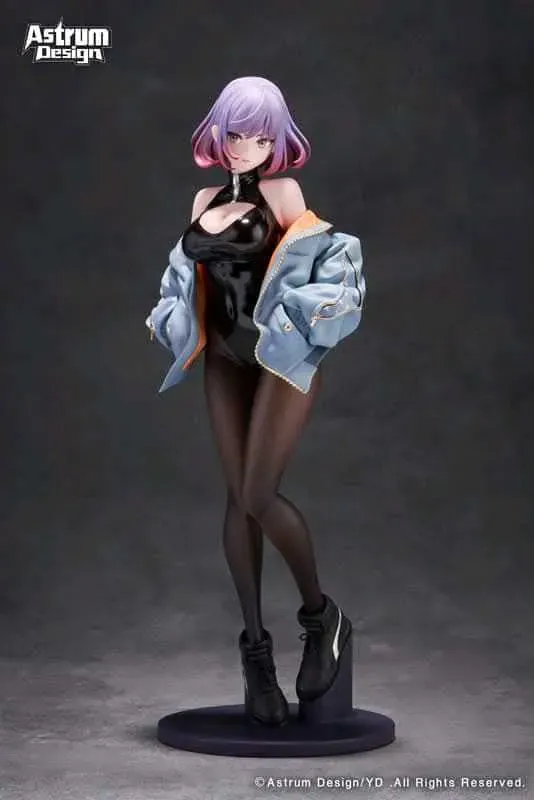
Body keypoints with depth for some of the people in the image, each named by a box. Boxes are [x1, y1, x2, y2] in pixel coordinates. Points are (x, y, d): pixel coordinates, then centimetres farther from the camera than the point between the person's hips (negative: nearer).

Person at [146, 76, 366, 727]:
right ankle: (255, 646, 10)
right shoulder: (207, 198, 12)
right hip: (226, 360, 6)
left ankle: (321, 616, 8)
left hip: (283, 357, -5)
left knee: (259, 496, -15)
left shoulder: (283, 194, -3)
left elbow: (325, 254, -11)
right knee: (238, 499, 3)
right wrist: (167, 318, 12)